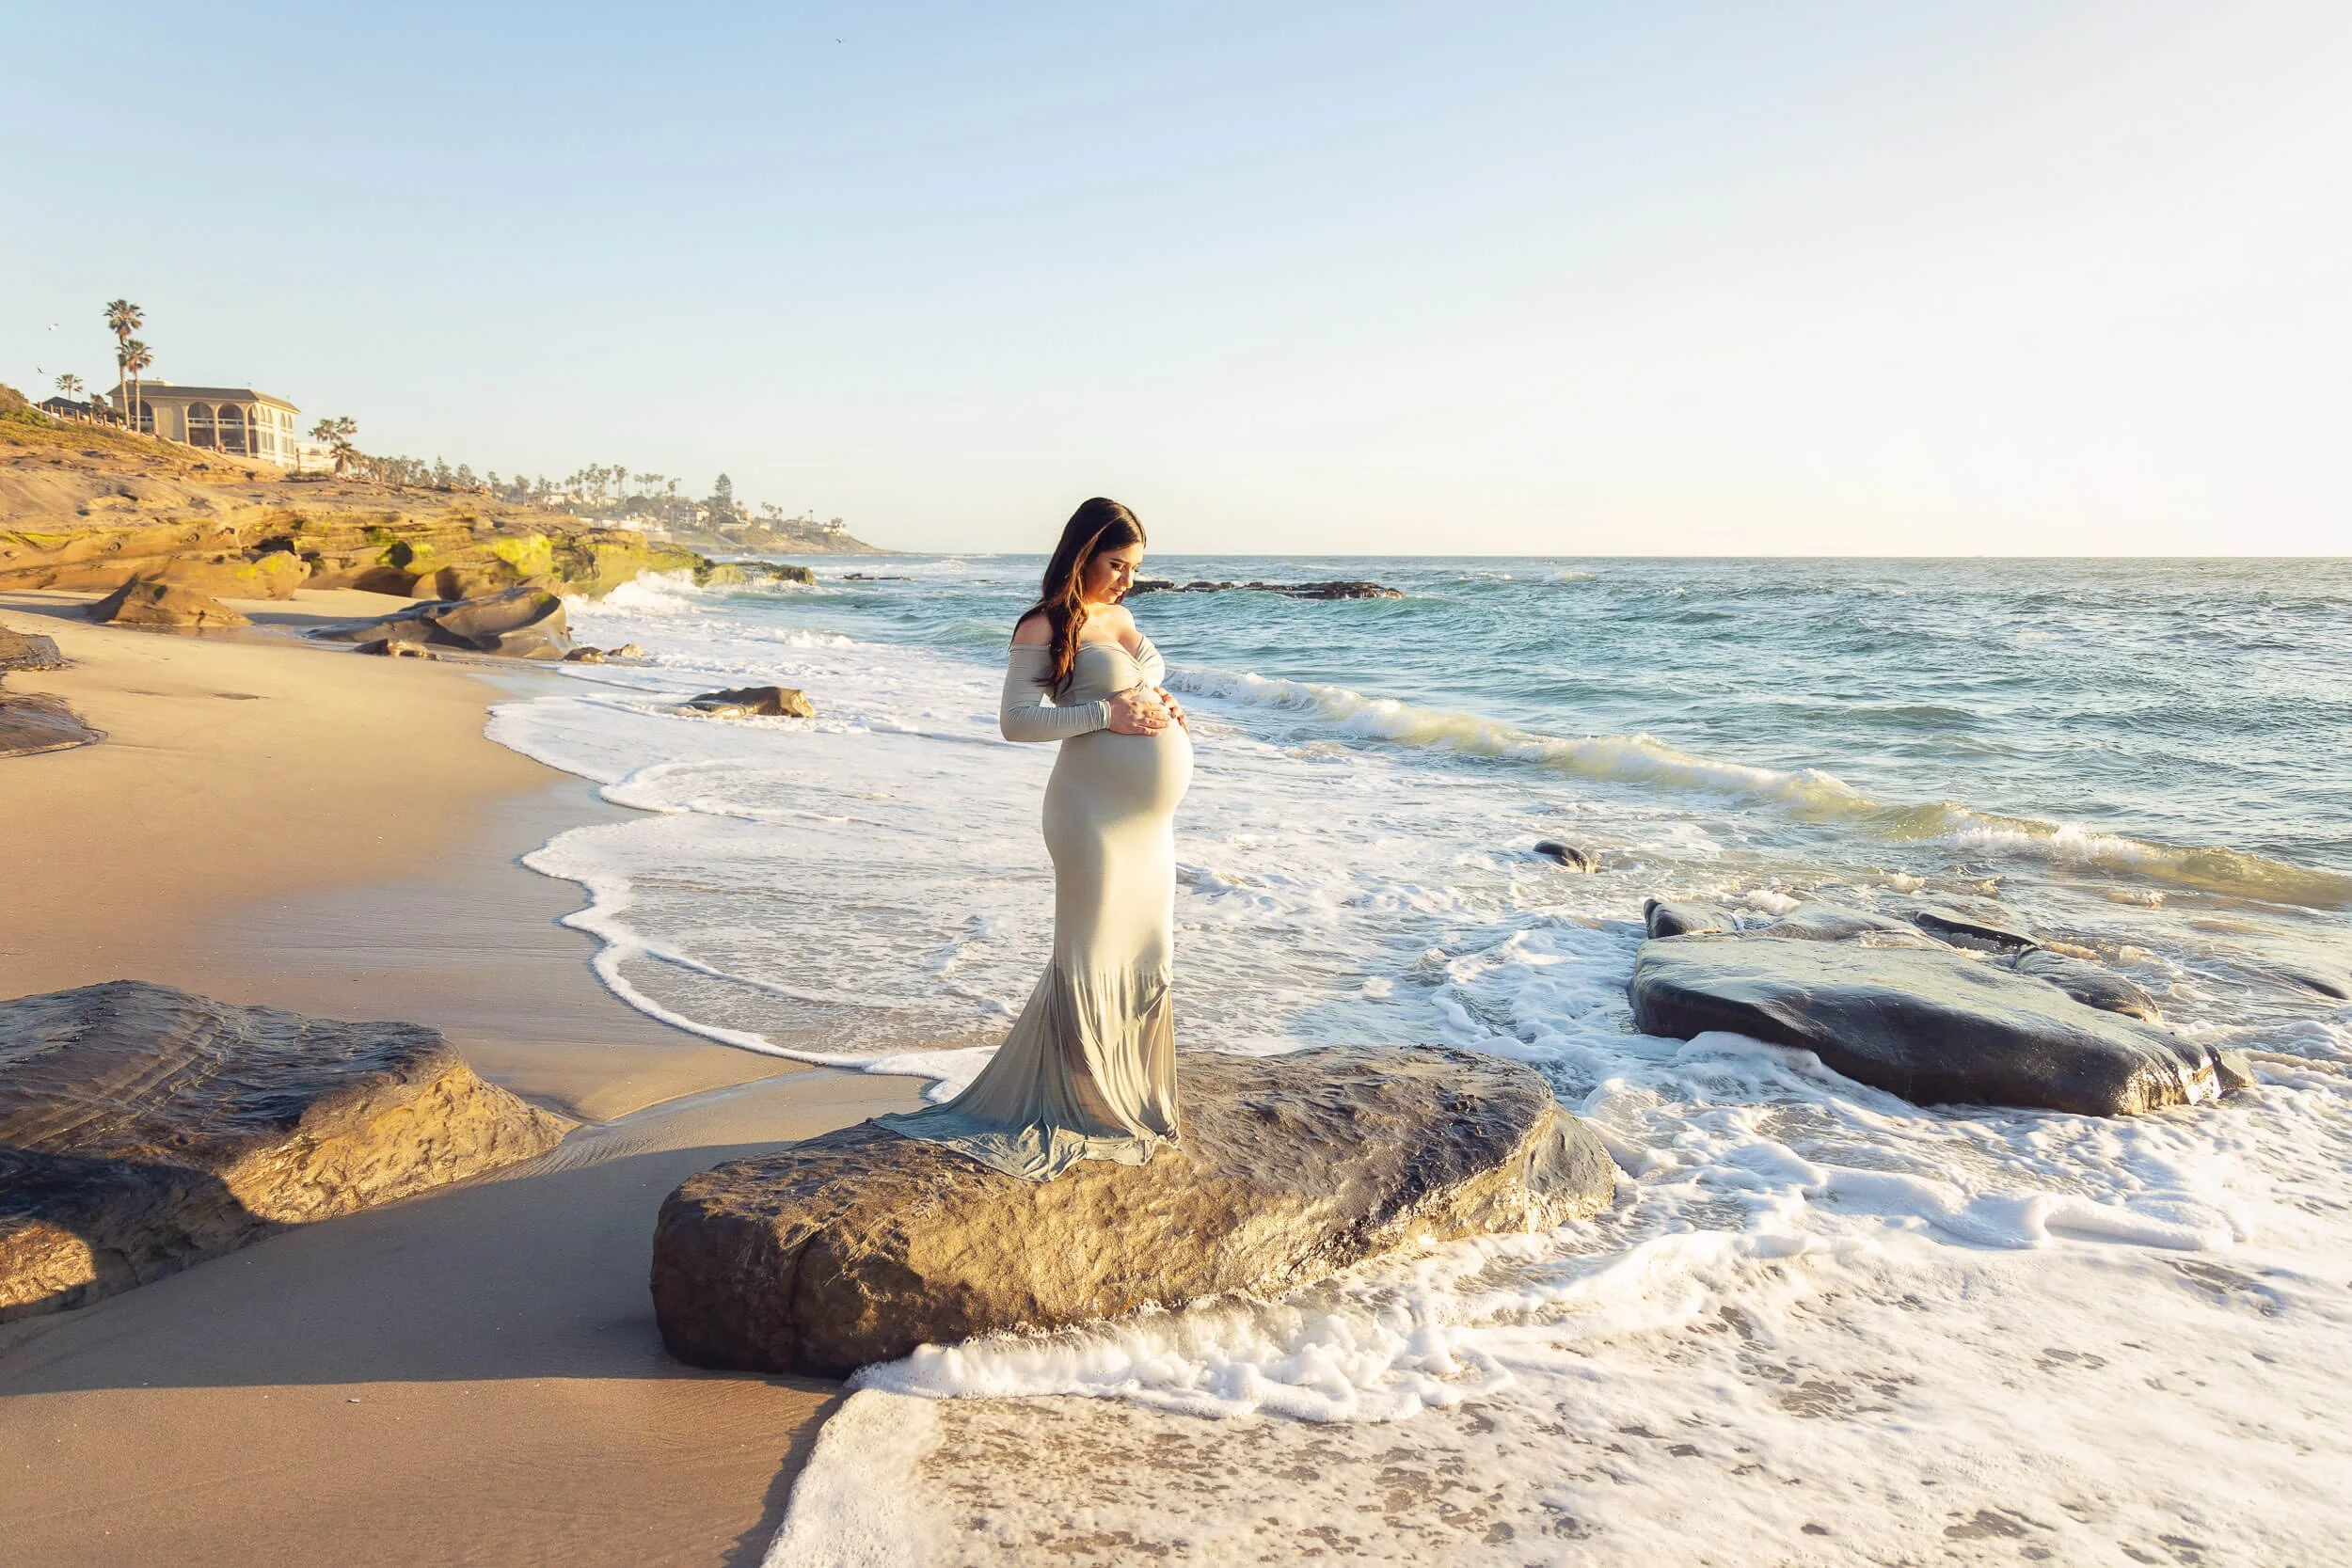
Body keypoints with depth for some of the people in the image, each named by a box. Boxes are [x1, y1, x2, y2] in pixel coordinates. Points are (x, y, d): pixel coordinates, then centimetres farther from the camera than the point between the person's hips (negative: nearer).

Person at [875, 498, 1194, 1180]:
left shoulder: (1122, 618, 16)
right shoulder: (1045, 628, -8)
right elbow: (1016, 719, -13)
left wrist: (1161, 709, 5)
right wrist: (1106, 713, -18)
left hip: (1148, 816, 8)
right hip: (1096, 813, -8)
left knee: (1144, 959, 13)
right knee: (1089, 963, -2)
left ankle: (1127, 1097, 27)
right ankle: (1074, 1110, 11)